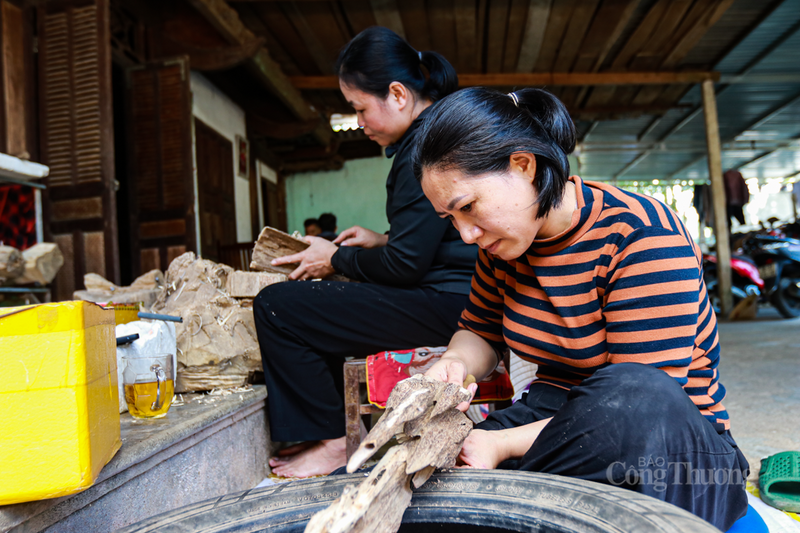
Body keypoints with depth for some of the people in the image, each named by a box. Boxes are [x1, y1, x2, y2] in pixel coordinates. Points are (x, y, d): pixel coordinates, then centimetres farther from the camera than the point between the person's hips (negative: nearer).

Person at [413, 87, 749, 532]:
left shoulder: (644, 237, -20)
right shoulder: (502, 242, 1)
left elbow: (641, 403, -23)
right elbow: (480, 332, 13)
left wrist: (501, 444, -28)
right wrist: (456, 364, -12)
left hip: (673, 441, -3)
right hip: (555, 413, 4)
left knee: (633, 403, -40)